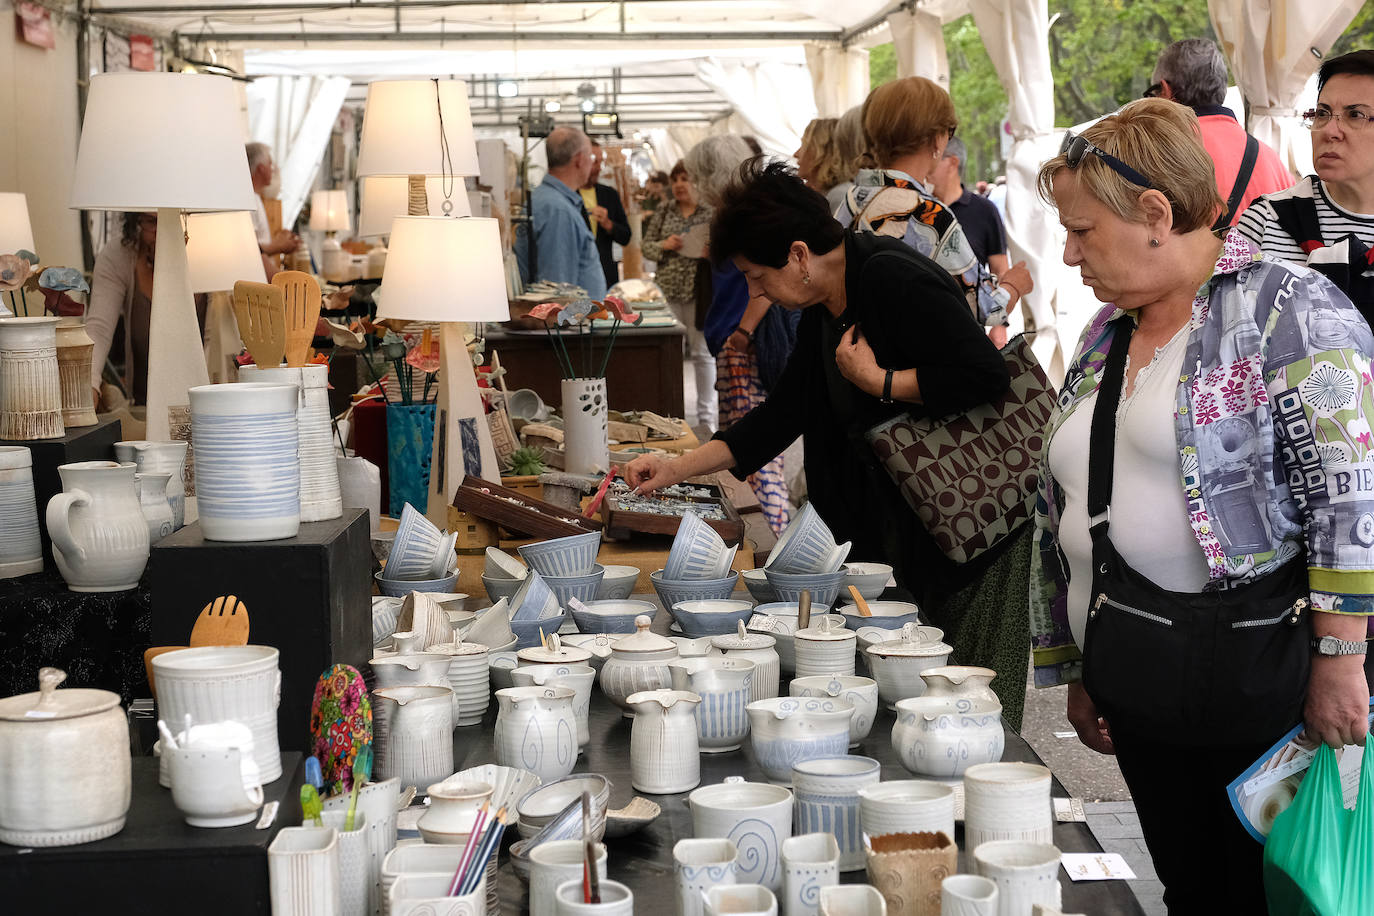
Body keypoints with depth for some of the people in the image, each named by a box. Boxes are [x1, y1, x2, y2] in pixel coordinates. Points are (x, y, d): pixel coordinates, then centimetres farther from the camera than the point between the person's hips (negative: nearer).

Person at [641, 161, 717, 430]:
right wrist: (664, 245, -8)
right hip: (669, 289, 3)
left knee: (703, 352, 0)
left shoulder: (712, 213, 1)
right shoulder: (663, 214, 11)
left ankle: (707, 414, 7)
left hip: (700, 290, -3)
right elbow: (647, 246, 11)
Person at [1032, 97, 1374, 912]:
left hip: (1264, 684, -7)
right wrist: (1078, 672, 20)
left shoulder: (1285, 308, -9)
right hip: (1140, 694, 7)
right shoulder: (1105, 337, 16)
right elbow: (1065, 513, 20)